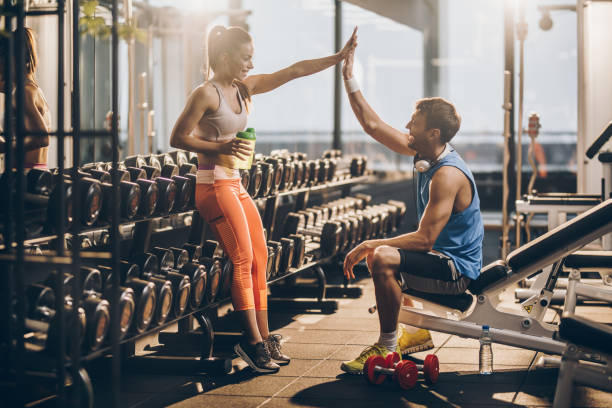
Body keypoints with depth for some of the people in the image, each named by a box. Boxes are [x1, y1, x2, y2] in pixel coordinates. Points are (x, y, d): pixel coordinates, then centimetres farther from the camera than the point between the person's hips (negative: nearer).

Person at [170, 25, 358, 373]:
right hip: (214, 185, -8)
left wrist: (338, 58, 3)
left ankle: (263, 337, 9)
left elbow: (294, 71, 9)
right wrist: (219, 147, -20)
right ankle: (253, 341, -8)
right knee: (243, 259, -12)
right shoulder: (206, 93, -11)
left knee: (259, 258, 5)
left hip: (237, 185, 9)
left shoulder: (246, 88, 10)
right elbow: (177, 138, -10)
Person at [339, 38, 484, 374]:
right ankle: (415, 333, 26)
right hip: (444, 258, 10)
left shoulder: (447, 175, -26)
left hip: (458, 269, -10)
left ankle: (387, 349, -17)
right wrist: (349, 78, 6)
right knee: (376, 253, 25)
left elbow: (425, 238, -28)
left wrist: (370, 245, -22)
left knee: (383, 259, -29)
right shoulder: (423, 153, 1)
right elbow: (372, 125, 9)